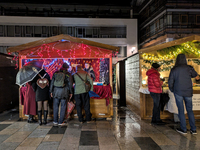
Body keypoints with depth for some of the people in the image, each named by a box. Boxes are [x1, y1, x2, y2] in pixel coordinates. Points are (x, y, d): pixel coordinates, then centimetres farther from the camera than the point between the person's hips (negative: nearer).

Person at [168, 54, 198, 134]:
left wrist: (172, 90, 12)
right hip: (188, 92, 2)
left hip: (178, 92, -2)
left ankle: (183, 129, 11)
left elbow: (170, 82, -3)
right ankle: (193, 129, 14)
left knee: (181, 111, 6)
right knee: (190, 110, 12)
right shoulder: (189, 68, -4)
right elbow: (195, 75, 16)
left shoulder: (174, 70, -7)